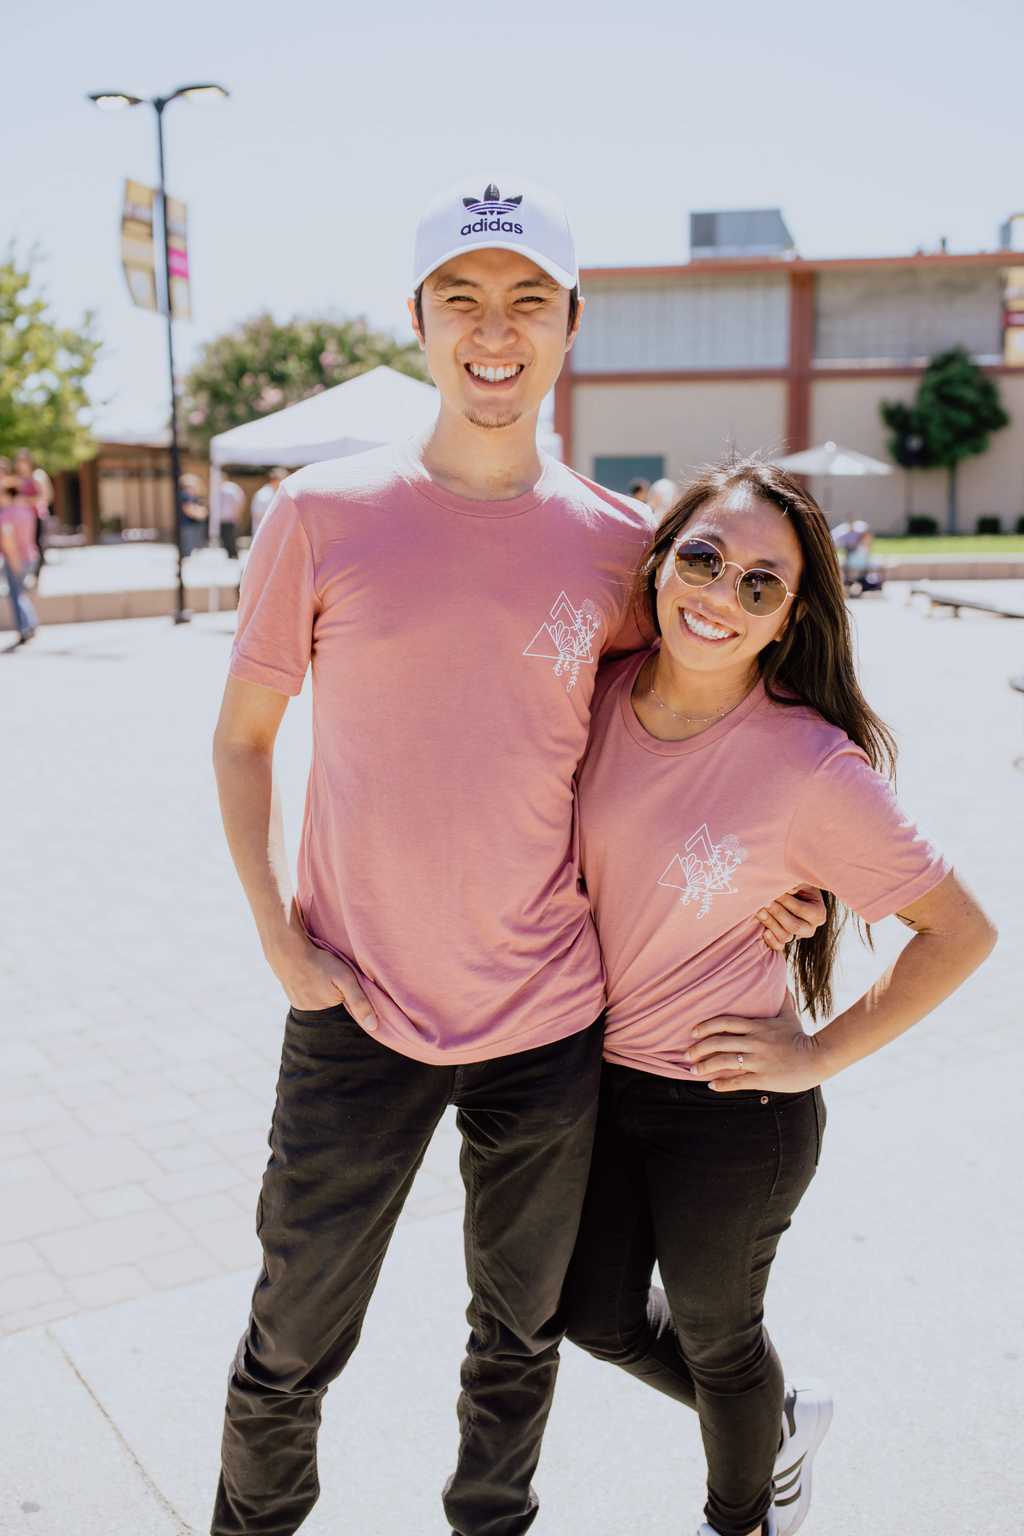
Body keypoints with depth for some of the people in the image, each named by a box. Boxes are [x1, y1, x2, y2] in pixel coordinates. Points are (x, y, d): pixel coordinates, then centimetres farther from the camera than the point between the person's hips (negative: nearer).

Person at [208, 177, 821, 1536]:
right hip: (357, 1012, -1)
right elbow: (242, 736, 2)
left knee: (521, 1335, 20)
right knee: (292, 1347, 13)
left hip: (549, 1020, 2)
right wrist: (276, 933, -6)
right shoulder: (321, 516, -8)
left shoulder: (617, 543, -3)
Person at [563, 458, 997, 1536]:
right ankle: (783, 1426, 52)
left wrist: (818, 1054, -15)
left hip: (730, 1108, -5)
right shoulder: (602, 697, -9)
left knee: (714, 1337, 19)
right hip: (599, 1074, 6)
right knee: (597, 1316, 22)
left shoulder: (810, 766, -23)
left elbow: (961, 931, -16)